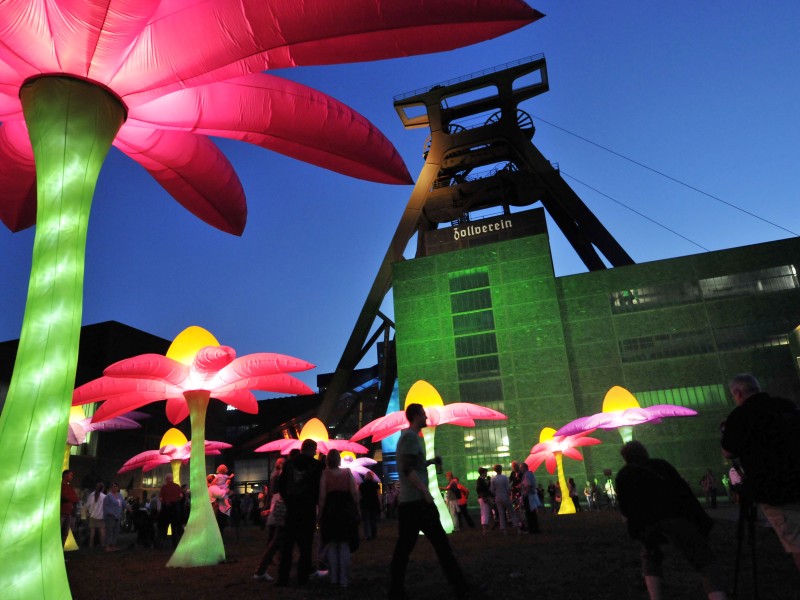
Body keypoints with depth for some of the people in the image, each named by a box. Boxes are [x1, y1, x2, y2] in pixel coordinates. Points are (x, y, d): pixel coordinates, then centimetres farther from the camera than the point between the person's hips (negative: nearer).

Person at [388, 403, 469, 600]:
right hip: (417, 500, -9)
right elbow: (407, 469, -21)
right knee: (440, 541, 0)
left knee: (404, 546, 8)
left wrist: (430, 462, 20)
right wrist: (425, 491, -21)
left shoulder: (407, 436, 19)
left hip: (407, 501, 9)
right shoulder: (411, 436, -12)